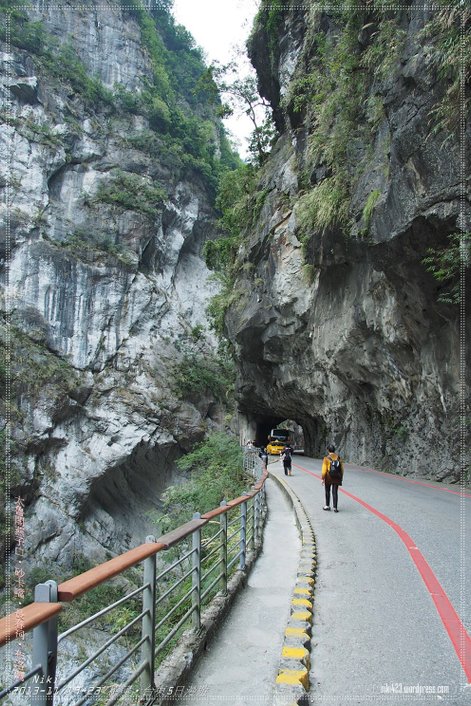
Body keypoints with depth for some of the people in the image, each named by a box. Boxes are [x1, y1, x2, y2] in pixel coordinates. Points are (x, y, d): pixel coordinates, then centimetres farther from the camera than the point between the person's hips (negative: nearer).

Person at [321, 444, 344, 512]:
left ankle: (327, 506, 23)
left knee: (327, 491, 16)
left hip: (328, 477, -2)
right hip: (336, 478, 2)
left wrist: (323, 478, -5)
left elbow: (324, 469, -12)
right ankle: (335, 507, 6)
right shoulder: (338, 457, -2)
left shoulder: (326, 458, -12)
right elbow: (341, 468, 3)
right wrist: (341, 477, 14)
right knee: (335, 492, 8)